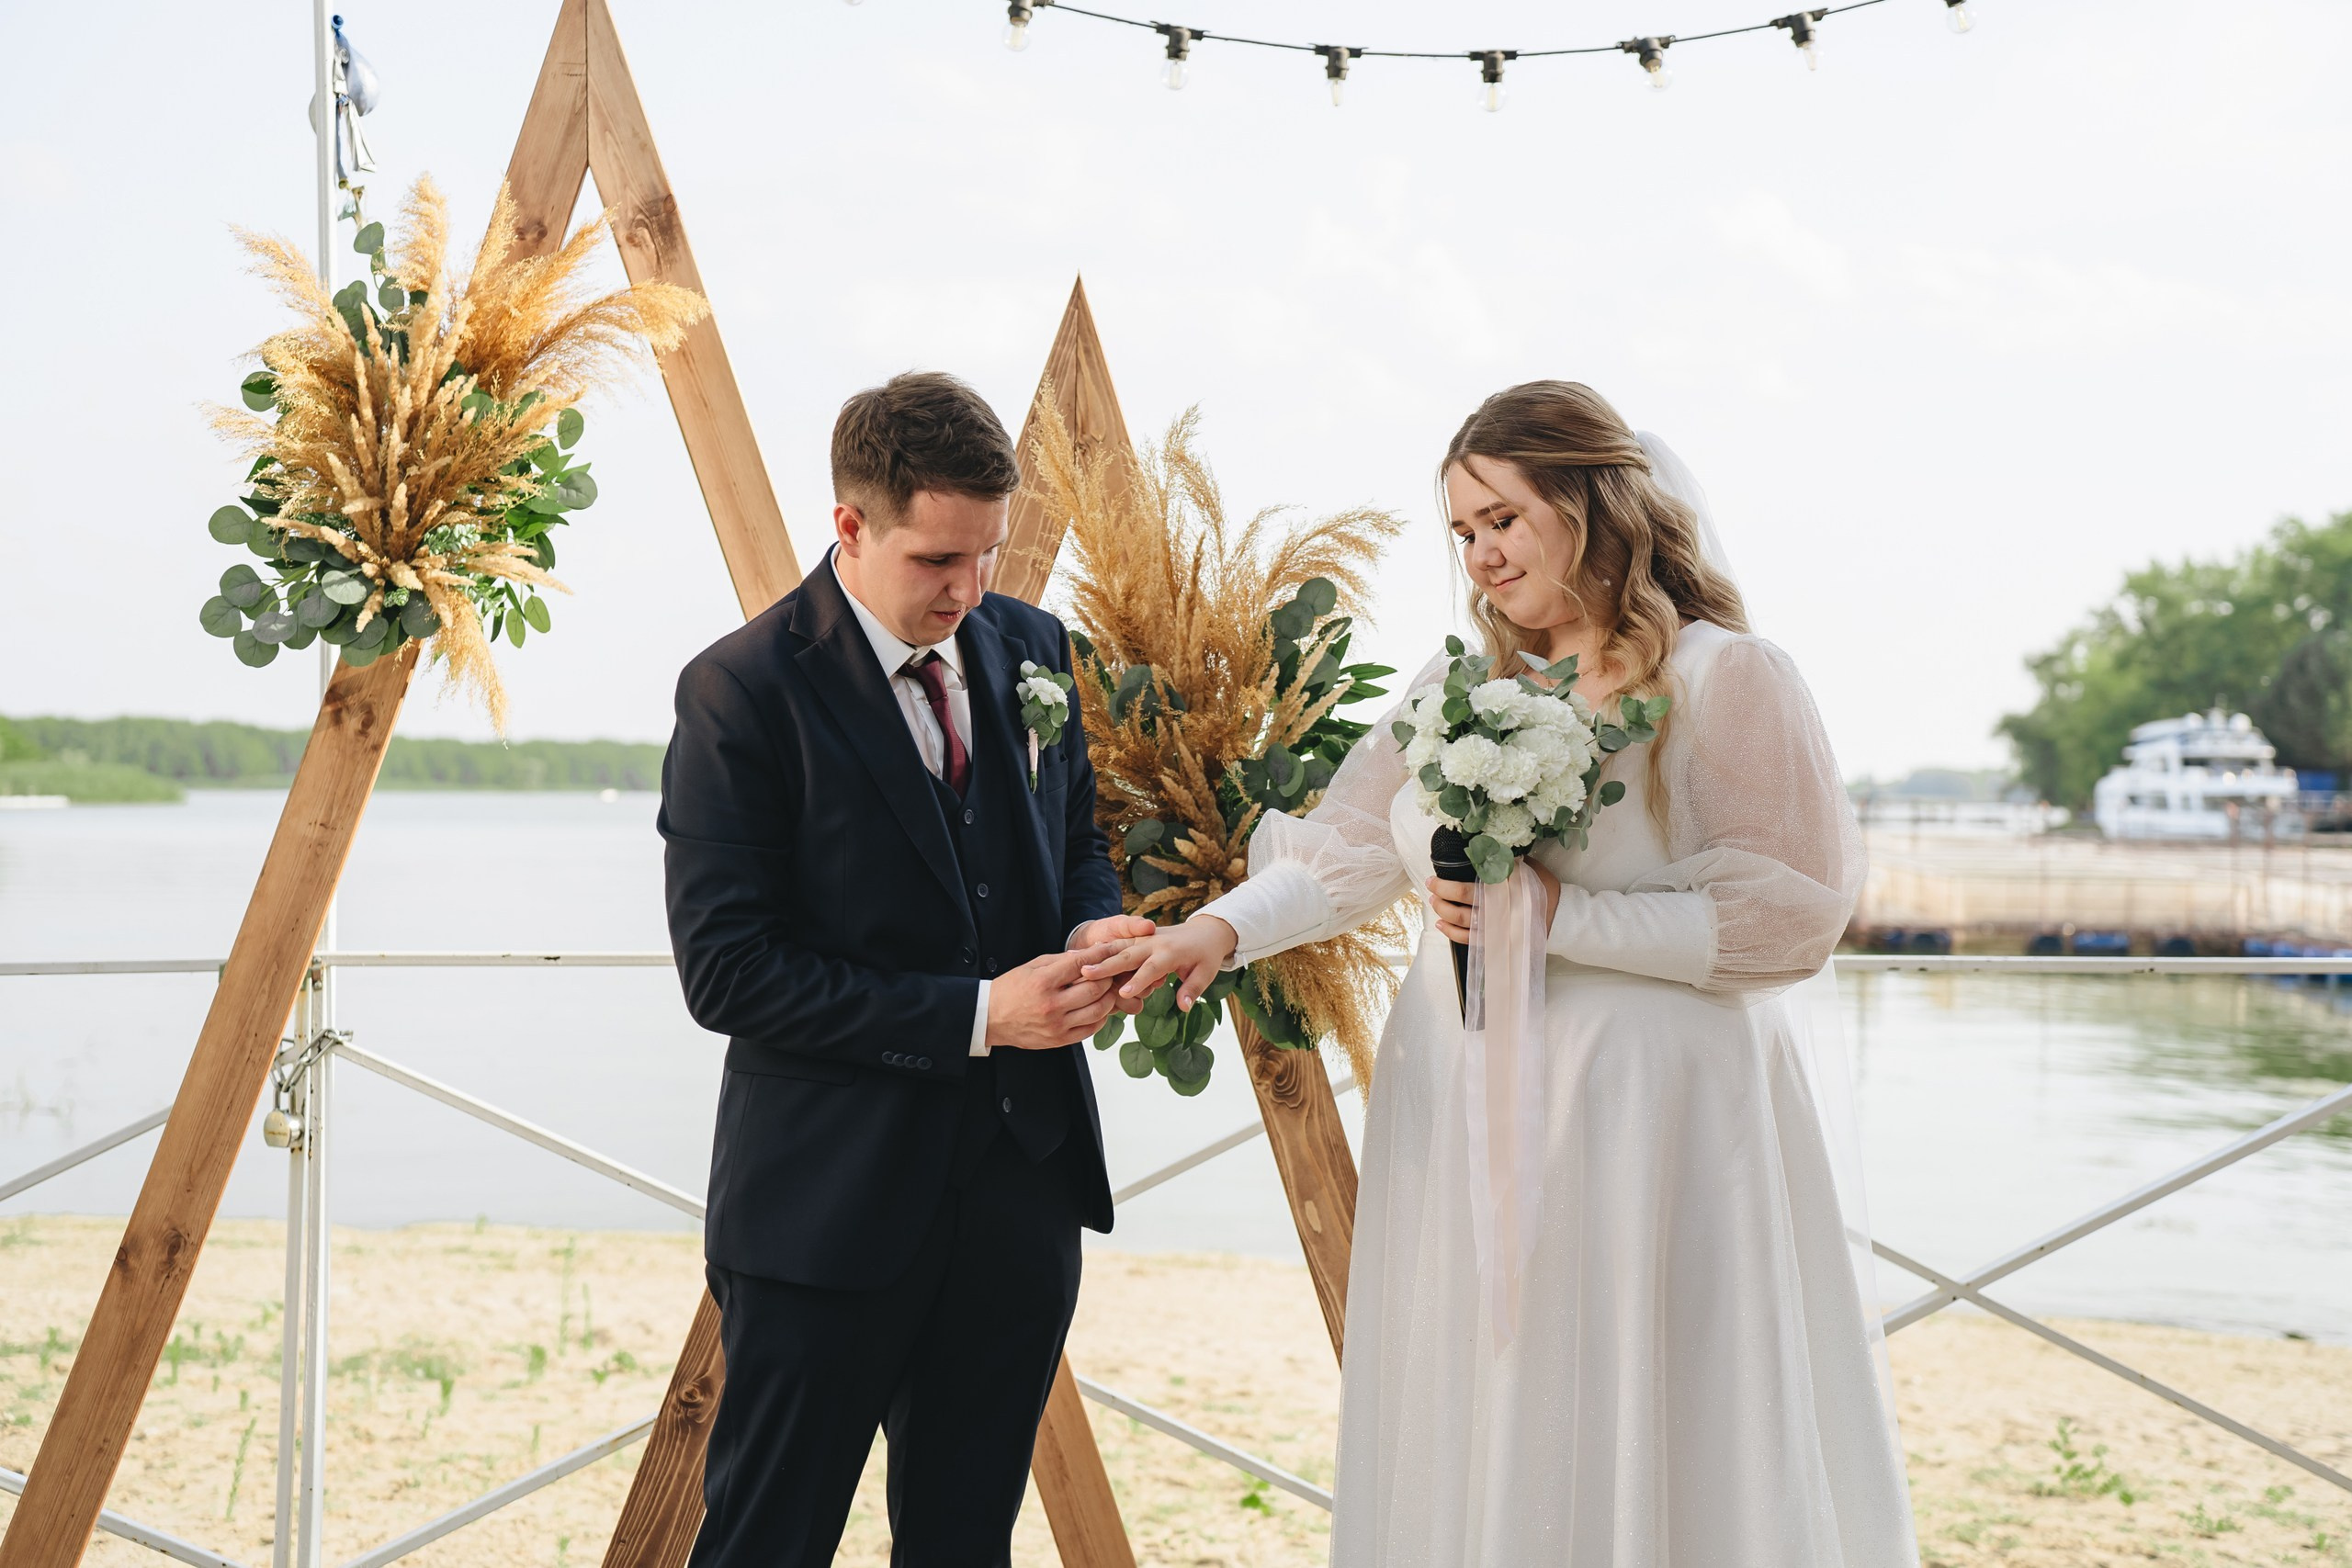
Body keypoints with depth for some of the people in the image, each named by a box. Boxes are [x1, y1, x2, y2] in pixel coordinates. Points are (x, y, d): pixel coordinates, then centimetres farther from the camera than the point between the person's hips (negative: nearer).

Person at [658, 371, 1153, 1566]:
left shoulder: (1032, 648, 4)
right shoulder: (742, 692, -14)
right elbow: (726, 971, -17)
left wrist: (1093, 928, -6)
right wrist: (974, 1015, -21)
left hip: (1020, 1177, 6)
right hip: (831, 1199, -5)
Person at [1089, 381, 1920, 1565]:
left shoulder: (1725, 681, -6)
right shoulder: (1459, 688, 11)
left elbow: (1791, 915, -12)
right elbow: (1347, 847, 6)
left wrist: (1560, 915, -16)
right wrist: (1225, 928, -12)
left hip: (1662, 1130, -5)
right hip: (1472, 1129, 5)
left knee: (1651, 1454, 1)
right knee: (1479, 1449, 9)